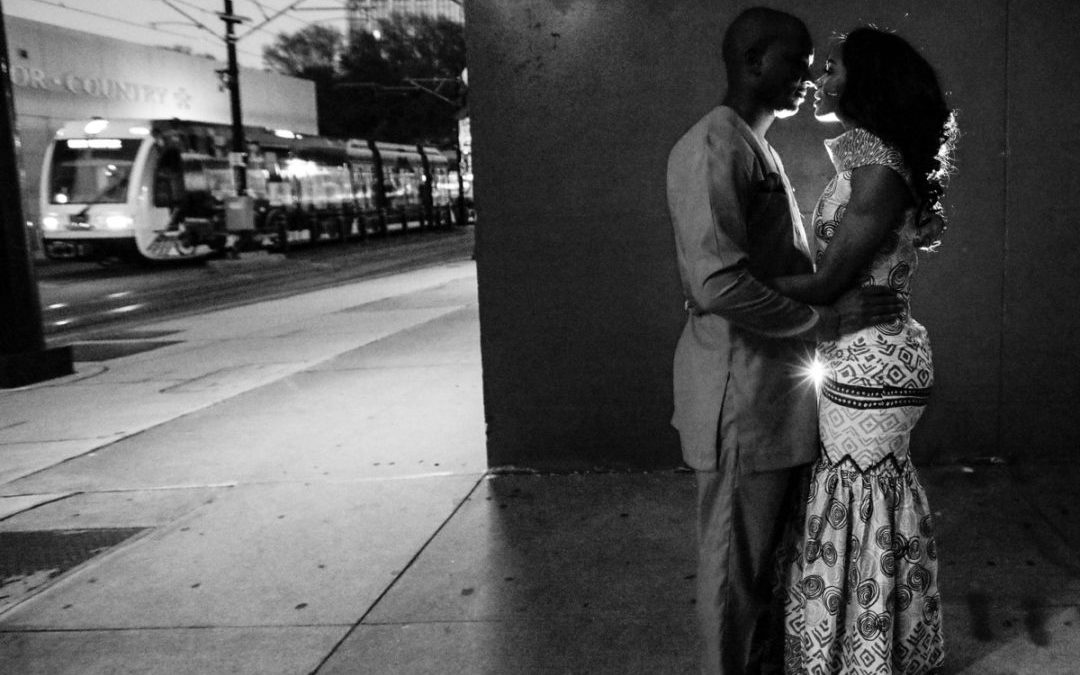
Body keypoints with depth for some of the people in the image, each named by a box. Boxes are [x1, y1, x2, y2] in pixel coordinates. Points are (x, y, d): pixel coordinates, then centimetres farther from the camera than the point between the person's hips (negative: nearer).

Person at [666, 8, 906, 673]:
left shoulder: (759, 149, 17)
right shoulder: (713, 147, -16)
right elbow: (718, 281, -26)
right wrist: (828, 316, -19)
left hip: (780, 386, 10)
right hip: (742, 391, -10)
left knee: (773, 546, 21)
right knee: (737, 557, 5)